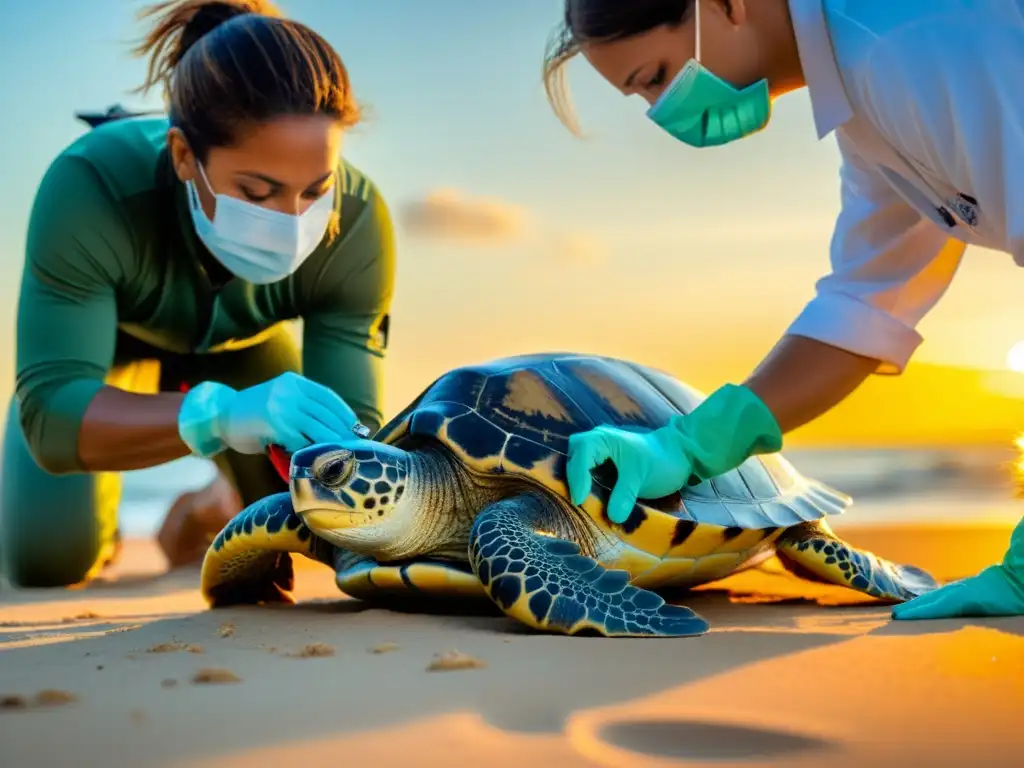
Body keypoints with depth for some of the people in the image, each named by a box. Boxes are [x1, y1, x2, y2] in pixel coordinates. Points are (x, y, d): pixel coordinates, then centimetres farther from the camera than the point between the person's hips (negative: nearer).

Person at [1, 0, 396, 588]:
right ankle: (101, 517, 24)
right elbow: (50, 414, -50)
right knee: (47, 557, -15)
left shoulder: (356, 221, -37)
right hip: (109, 331, -2)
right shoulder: (91, 187, -44)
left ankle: (210, 509, 33)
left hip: (245, 343, 2)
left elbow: (350, 417, -34)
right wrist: (221, 415, -67)